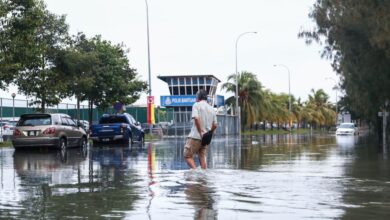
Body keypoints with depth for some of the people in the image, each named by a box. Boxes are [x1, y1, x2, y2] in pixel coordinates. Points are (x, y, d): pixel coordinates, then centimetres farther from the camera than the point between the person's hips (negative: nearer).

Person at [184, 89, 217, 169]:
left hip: (195, 136, -6)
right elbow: (214, 125, 13)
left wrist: (201, 132, -17)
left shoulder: (196, 105, -3)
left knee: (187, 155, 0)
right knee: (202, 157, 10)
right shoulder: (212, 109, 15)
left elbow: (196, 118, -18)